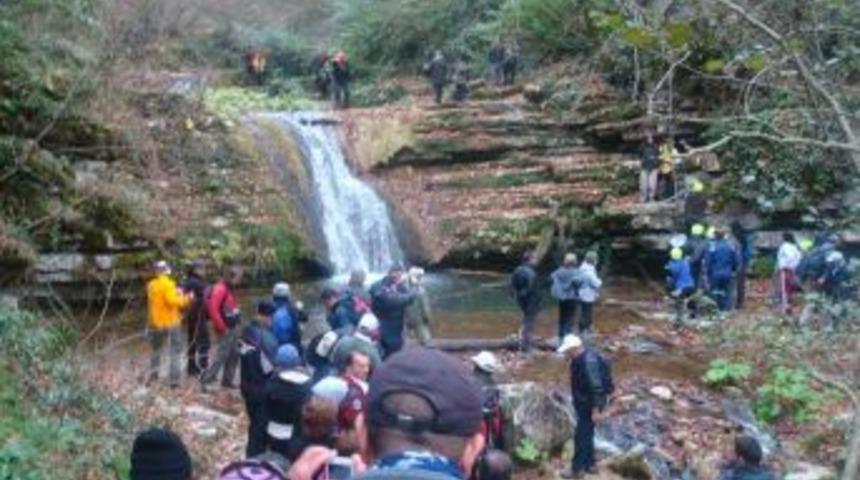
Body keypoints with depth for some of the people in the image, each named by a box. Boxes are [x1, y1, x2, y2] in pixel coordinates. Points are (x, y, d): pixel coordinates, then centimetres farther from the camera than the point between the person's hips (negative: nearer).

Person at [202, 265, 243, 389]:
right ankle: (206, 381, -3)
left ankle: (228, 380, 22)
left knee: (234, 356, 13)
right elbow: (213, 309, -24)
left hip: (234, 328, 10)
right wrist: (222, 327, -19)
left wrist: (237, 323, 11)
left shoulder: (230, 289, 14)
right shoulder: (220, 289, -16)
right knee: (221, 356, -8)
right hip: (226, 330, -10)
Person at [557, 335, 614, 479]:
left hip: (590, 405, -10)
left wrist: (597, 408, -26)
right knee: (586, 434, 18)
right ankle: (589, 464, 29)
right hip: (583, 403, 10)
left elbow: (596, 386, -27)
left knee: (581, 436, -3)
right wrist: (577, 400, 21)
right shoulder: (580, 359, 5)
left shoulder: (589, 360, -26)